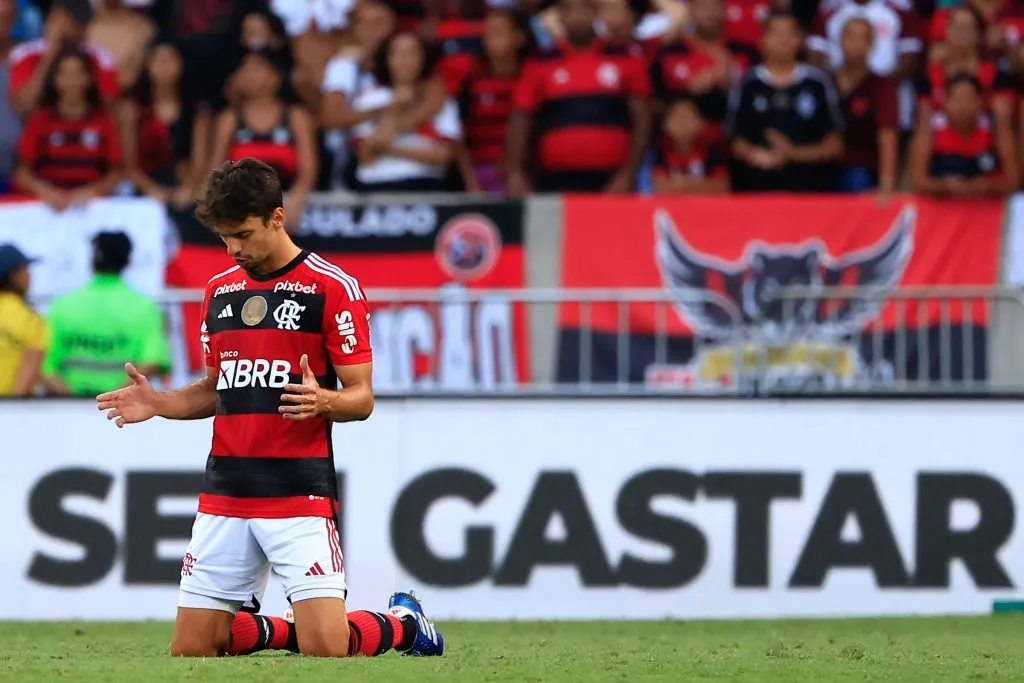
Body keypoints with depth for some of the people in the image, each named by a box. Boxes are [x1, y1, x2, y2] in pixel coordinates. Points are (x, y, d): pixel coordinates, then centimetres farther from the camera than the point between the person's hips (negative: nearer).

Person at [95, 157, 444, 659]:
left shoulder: (333, 287, -6)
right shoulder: (219, 290, 13)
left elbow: (362, 398, -5)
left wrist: (323, 401, -27)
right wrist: (157, 403, 3)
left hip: (300, 493, -6)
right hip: (224, 497, 6)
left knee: (325, 650, -14)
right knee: (190, 651, 1)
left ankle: (402, 623, 18)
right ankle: (279, 631, 29)